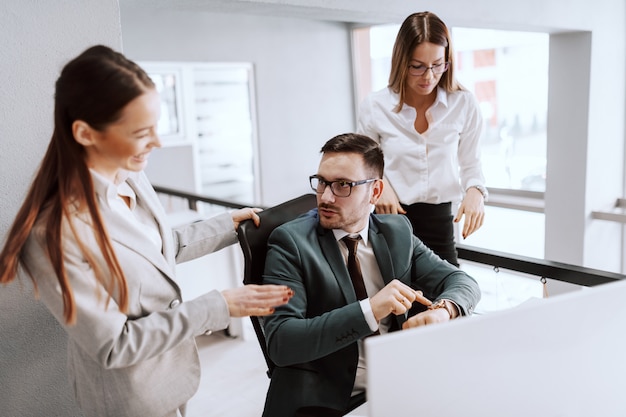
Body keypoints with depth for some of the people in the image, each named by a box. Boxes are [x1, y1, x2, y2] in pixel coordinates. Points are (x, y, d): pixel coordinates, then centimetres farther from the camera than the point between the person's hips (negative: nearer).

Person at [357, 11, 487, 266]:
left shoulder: (464, 105, -5)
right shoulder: (374, 107, -6)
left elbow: (470, 164, 5)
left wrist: (475, 191, -15)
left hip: (440, 220, 1)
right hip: (392, 217, 0)